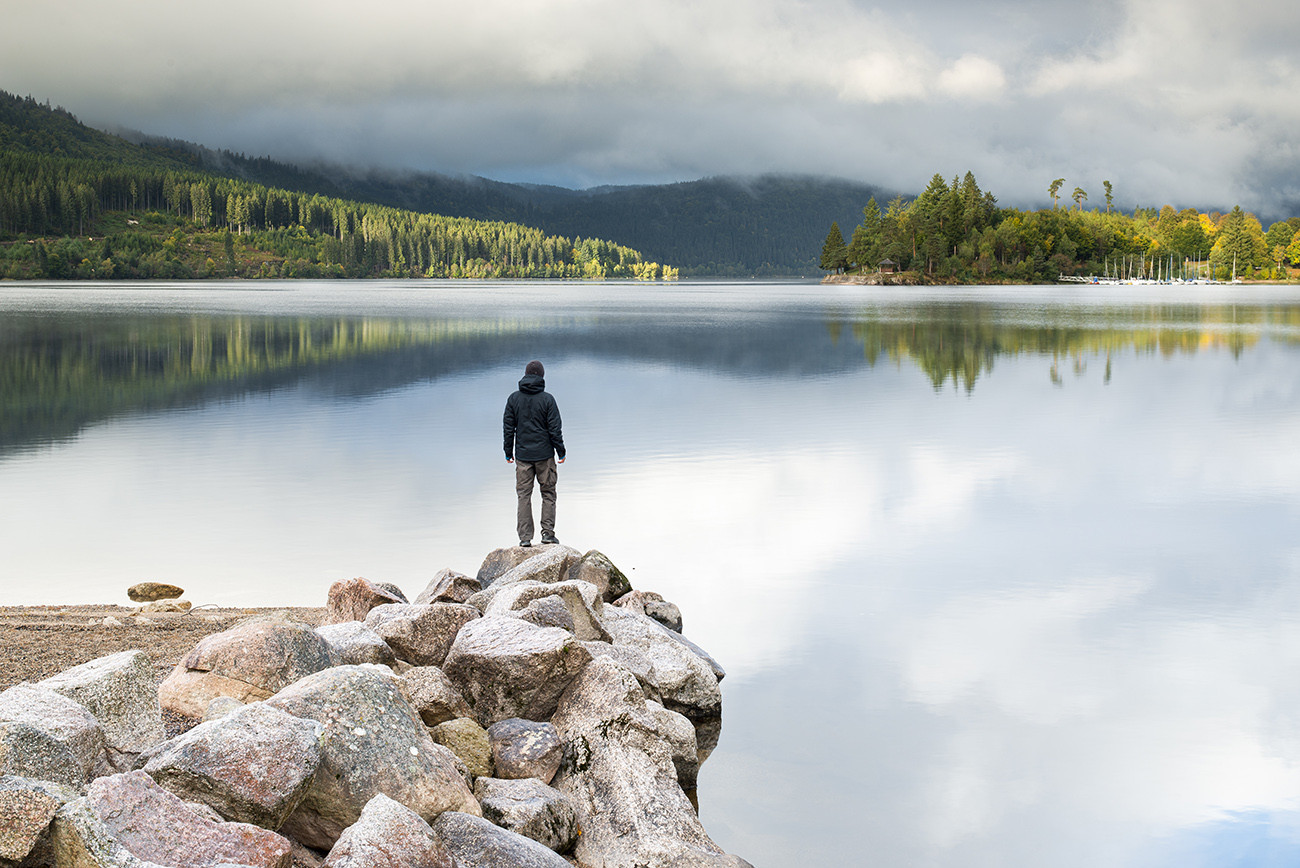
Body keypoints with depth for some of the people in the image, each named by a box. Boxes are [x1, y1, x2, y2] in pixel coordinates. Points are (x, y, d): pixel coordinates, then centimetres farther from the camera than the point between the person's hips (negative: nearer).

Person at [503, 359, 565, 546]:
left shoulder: (513, 399, 0)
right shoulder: (547, 399, -8)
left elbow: (508, 428, 3)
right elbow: (555, 428, -7)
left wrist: (508, 453, 12)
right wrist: (561, 452, 3)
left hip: (522, 455, 2)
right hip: (544, 454, -2)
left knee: (524, 496, 5)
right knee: (548, 493, 10)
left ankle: (525, 537, 1)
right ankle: (548, 532, 5)